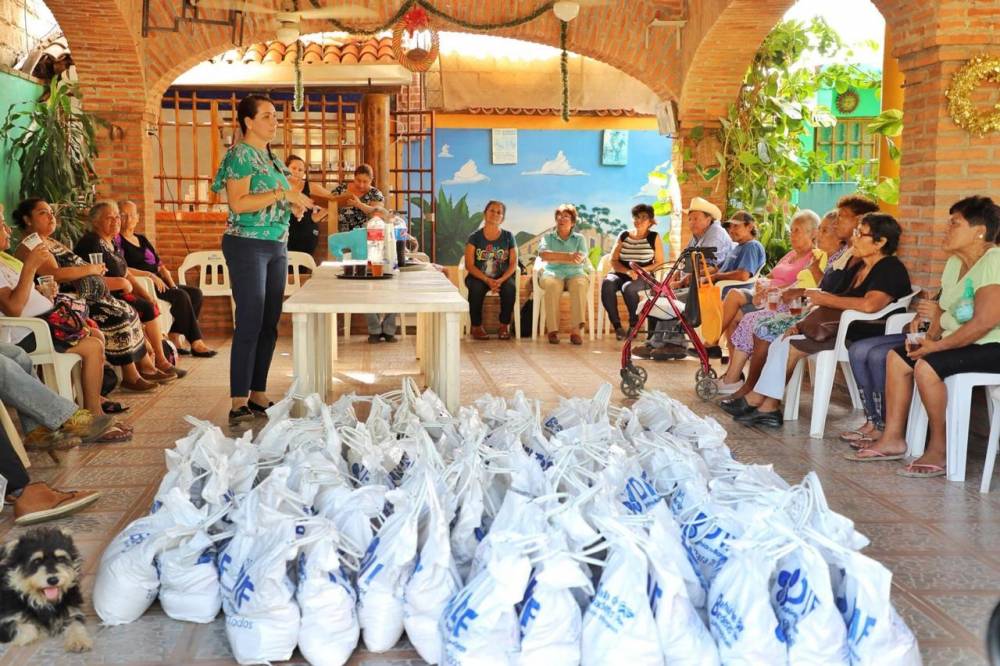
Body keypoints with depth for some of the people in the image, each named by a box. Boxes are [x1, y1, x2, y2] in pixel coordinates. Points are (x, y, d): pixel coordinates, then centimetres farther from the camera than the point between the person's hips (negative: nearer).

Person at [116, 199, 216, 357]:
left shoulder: (142, 239, 23)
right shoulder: (117, 240, -1)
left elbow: (160, 265, 21)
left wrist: (172, 284, 3)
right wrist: (149, 275, -19)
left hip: (157, 284, 8)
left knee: (196, 293, -11)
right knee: (181, 296, -27)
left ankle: (174, 337, -14)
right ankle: (195, 343, -21)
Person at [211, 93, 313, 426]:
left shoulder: (270, 157, 18)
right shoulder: (240, 154, -8)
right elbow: (238, 203, -20)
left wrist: (297, 203, 9)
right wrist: (282, 194, -19)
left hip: (276, 246, 9)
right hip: (247, 245, -9)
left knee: (269, 325, 8)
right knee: (249, 324, -11)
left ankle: (259, 395, 16)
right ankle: (239, 402, -7)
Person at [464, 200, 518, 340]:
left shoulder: (508, 237, 3)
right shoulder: (474, 237, -2)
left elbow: (513, 263, -2)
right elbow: (469, 265, -8)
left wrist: (500, 280, -20)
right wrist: (487, 280, -21)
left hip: (503, 277, 1)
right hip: (478, 277, -1)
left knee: (510, 287, -31)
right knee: (476, 288, -33)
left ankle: (504, 325, -12)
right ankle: (477, 326, -16)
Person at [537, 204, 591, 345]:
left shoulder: (579, 238, 17)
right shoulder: (548, 237, 16)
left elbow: (580, 258, -3)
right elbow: (543, 254, -6)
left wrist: (555, 256, -9)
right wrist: (567, 256, -15)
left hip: (574, 273, 1)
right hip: (552, 273, 0)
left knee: (580, 284, -35)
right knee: (552, 285, -36)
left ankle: (576, 330, -38)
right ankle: (552, 330, -36)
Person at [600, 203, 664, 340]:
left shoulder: (654, 238, 5)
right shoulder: (623, 236, 11)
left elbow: (659, 262, 2)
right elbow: (613, 260, 5)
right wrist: (628, 271, -14)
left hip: (643, 278, -2)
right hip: (620, 274, 3)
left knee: (628, 287, -37)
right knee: (607, 283, -33)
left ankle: (634, 324, -15)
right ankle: (617, 326, -29)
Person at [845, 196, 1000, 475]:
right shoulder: (955, 262, 10)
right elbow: (945, 306, 15)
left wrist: (937, 346, -22)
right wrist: (931, 334, -5)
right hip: (958, 341, 10)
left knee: (926, 366, -28)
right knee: (896, 357, 1)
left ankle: (940, 449, -14)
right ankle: (893, 438, 2)